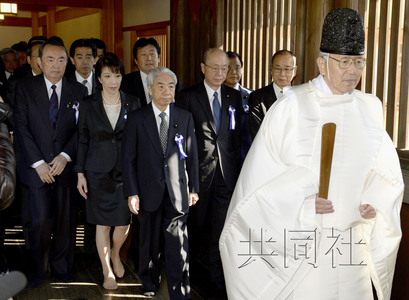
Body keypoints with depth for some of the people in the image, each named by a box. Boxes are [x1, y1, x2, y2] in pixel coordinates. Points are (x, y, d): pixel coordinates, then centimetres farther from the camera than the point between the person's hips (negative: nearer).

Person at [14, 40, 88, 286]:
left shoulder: (78, 91, 5)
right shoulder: (25, 88, 2)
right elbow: (22, 128, -3)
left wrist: (65, 156, -13)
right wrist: (38, 163, -11)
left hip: (66, 165, 2)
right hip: (37, 167, -1)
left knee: (65, 220, 7)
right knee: (41, 220, -3)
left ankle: (60, 264, 27)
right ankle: (39, 267, 20)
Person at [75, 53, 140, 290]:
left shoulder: (133, 103, 2)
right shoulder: (88, 104, 0)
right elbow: (82, 140, 4)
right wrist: (80, 173, 0)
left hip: (126, 171, 1)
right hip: (98, 172, 0)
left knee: (124, 222, 3)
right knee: (103, 224, 5)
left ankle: (115, 253, 36)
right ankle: (107, 271, 23)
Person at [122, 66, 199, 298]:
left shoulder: (185, 117, 5)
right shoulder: (137, 119, 0)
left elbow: (192, 156, 7)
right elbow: (128, 158, -1)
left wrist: (193, 189, 4)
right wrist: (132, 193, -6)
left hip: (177, 192, 0)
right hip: (149, 192, 0)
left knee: (178, 246, -3)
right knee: (150, 242, 16)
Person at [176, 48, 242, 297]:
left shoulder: (235, 97, 8)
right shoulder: (188, 97, -3)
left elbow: (238, 135, 9)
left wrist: (237, 167, 2)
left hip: (227, 172, 2)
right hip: (199, 171, -2)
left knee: (221, 229, 6)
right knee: (195, 226, 14)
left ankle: (219, 280, 18)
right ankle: (189, 269, 36)